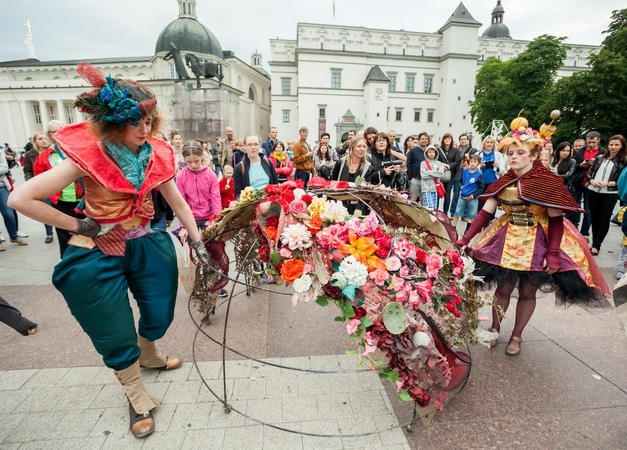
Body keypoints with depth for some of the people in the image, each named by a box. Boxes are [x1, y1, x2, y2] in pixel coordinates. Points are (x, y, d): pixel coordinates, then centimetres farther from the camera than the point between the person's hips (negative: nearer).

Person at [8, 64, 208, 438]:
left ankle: (148, 355, 52)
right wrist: (78, 226, -16)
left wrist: (198, 241, 2)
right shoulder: (89, 156, -19)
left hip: (145, 246, 4)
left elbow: (178, 202, 2)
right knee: (116, 334, 9)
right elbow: (20, 198, -19)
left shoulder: (156, 155, -6)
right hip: (99, 255, -4)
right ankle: (138, 397, 35)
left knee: (159, 314, 17)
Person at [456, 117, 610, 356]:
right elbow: (485, 213, -3)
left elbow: (556, 220, -13)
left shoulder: (549, 182, -12)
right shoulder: (503, 182, 0)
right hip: (507, 240, 3)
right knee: (503, 288, 9)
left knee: (527, 292, 10)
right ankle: (494, 329, 30)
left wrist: (553, 253, -19)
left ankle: (516, 336, 30)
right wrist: (465, 239, -10)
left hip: (537, 242, -2)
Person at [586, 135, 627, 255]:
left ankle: (596, 246, 6)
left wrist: (607, 183, -17)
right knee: (594, 218, 11)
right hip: (593, 192, 3)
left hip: (610, 194, -3)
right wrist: (592, 181, -10)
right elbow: (589, 173, 9)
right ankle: (594, 242, 22)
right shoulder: (599, 157, 7)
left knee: (604, 220, 1)